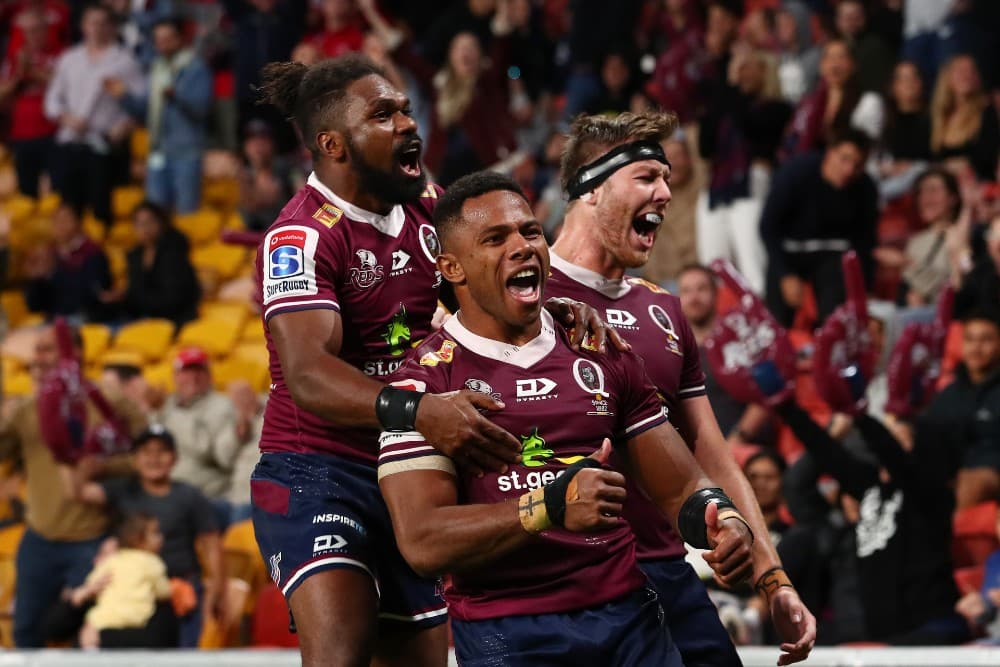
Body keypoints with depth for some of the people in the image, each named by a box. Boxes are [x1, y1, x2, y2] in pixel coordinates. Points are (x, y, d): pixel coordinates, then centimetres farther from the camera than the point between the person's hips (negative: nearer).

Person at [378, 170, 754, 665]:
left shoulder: (600, 354, 15)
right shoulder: (425, 379, -3)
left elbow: (679, 488, 16)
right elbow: (421, 542, -14)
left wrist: (722, 522, -8)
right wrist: (551, 508, -26)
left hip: (630, 619, 4)